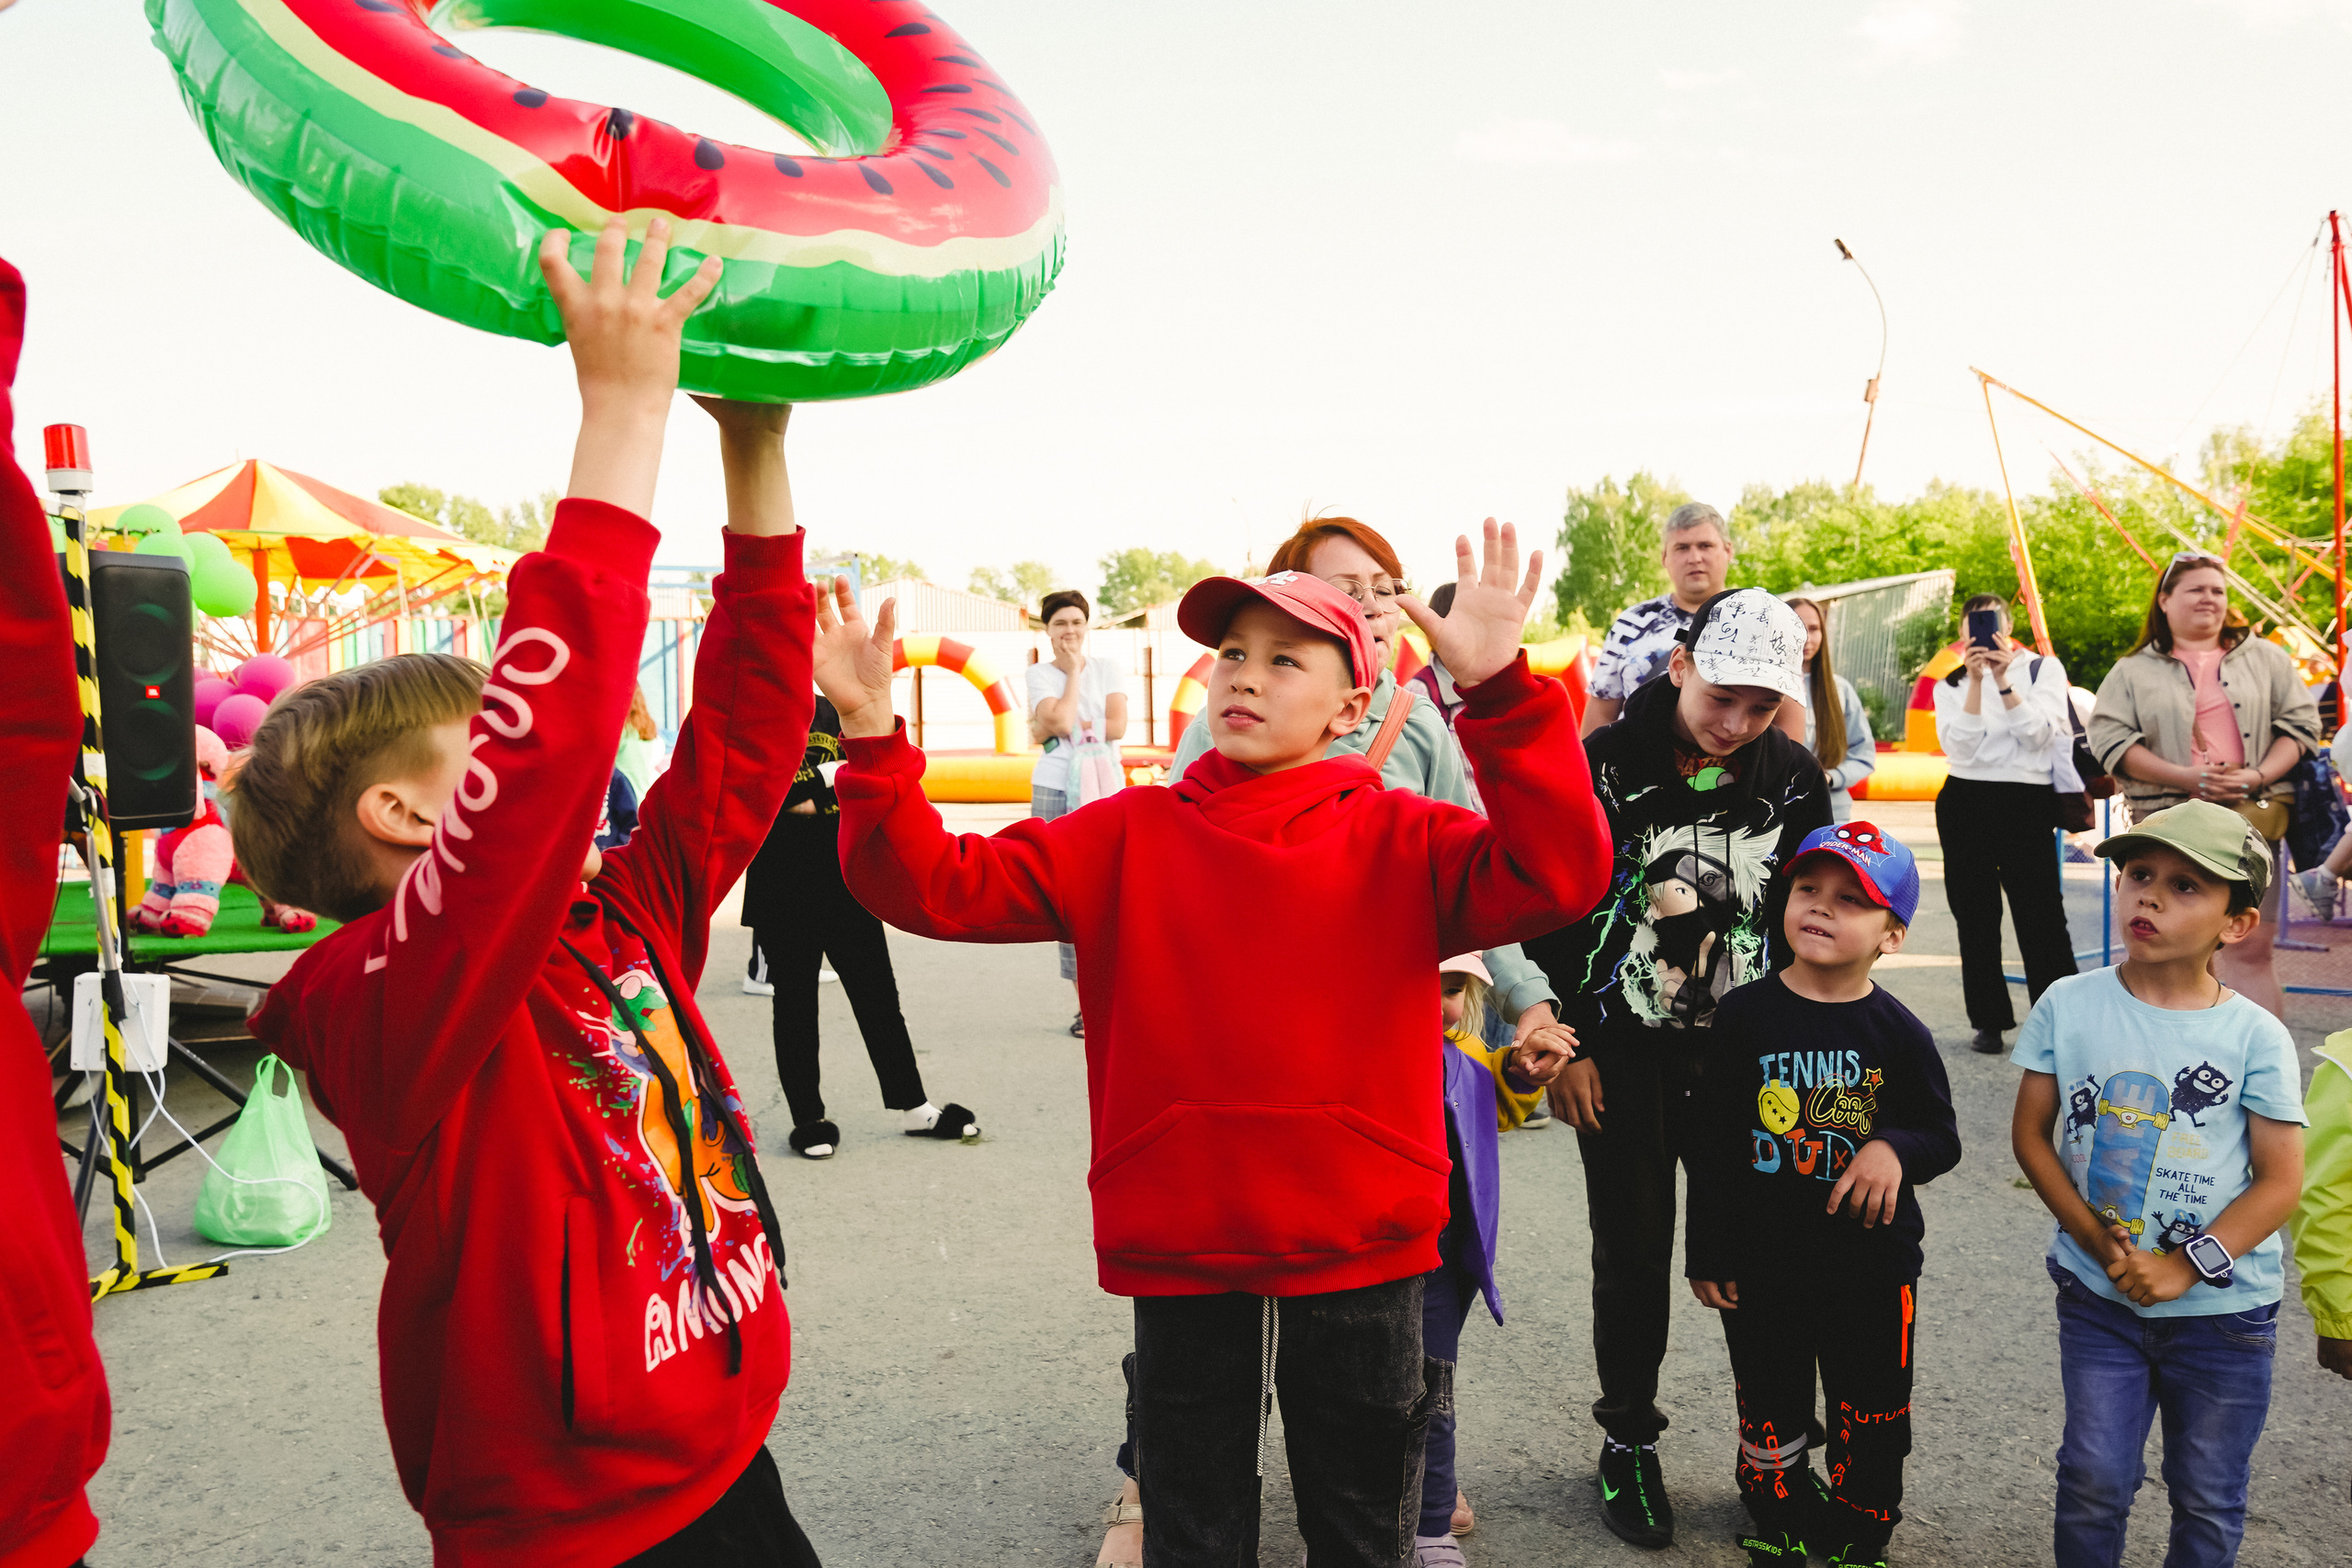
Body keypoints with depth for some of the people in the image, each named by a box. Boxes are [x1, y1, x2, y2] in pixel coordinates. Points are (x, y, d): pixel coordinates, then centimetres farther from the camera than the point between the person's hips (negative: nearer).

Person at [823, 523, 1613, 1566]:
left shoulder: (1399, 843, -3)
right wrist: (870, 734, -19)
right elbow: (935, 885, -5)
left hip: (1361, 1263, -1)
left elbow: (1561, 873, -19)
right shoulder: (1130, 837, 1)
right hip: (1181, 1266, 1)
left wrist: (1498, 690, -29)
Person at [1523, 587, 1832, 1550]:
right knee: (1634, 1254, 7)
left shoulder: (1794, 777, -1)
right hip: (1626, 1053, -2)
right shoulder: (1602, 767, -12)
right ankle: (1628, 1445, 24)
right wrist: (1567, 1047, -7)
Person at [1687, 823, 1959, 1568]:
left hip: (1873, 1264, 0)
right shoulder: (1744, 1016, -6)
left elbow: (1944, 1138, 2)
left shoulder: (1898, 1033, -7)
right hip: (1761, 1266, 0)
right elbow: (1713, 1146, -2)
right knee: (1770, 1409, 15)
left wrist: (1895, 1149, -22)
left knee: (1870, 1417, 14)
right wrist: (1707, 1255, -2)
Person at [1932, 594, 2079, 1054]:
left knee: (2040, 914, -7)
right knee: (1975, 917, 5)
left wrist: (2004, 680, -15)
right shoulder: (1951, 684, 10)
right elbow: (1958, 746, -7)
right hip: (1964, 802, 2)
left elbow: (2039, 735, -8)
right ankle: (1988, 1021, 13)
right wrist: (1975, 682, -13)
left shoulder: (2043, 669, 7)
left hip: (2026, 803, -2)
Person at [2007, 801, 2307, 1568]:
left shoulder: (2256, 1037, -10)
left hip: (2221, 1309, 0)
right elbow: (2031, 1133, -2)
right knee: (2093, 1480, 6)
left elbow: (2280, 1181, -8)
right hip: (2098, 1295, 0)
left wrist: (2184, 1267, -15)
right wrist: (2097, 1240, -12)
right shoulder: (2069, 1005, -7)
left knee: (2208, 1499, 13)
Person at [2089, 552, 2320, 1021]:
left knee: (2250, 946, -1)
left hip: (2251, 819, 1)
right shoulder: (2134, 672, 8)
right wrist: (2187, 778, -13)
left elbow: (2301, 723, 9)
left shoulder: (2264, 658, 14)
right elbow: (2110, 738, -3)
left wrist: (2257, 776, -9)